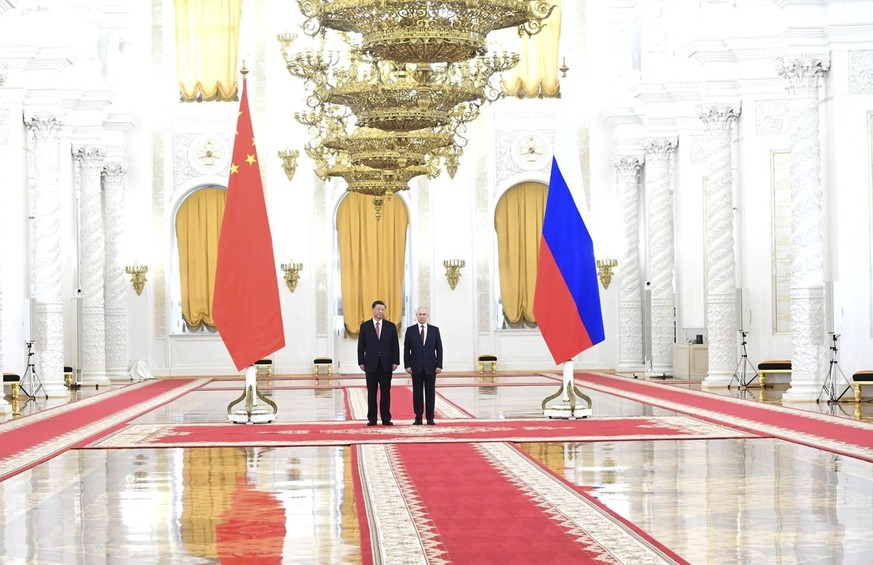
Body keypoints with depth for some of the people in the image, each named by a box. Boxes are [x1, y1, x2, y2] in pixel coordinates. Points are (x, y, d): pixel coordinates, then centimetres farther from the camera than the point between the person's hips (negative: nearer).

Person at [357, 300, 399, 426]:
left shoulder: (391, 326, 6)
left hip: (386, 364, 1)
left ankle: (386, 418, 6)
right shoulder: (365, 326, 4)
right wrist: (361, 362, -3)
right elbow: (361, 346, 4)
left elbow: (395, 345, 5)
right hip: (371, 364, -1)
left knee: (385, 392, 3)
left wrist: (395, 362, -3)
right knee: (372, 392, 2)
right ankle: (372, 419, 5)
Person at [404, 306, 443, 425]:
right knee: (417, 393, 2)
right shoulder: (410, 330, 4)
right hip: (416, 367, 0)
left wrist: (439, 365, -3)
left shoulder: (435, 330, 5)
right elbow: (406, 349, 3)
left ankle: (430, 417, 6)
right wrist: (407, 365, -4)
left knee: (430, 392, 2)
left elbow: (439, 348, 4)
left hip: (430, 367, 0)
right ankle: (418, 417, 5)